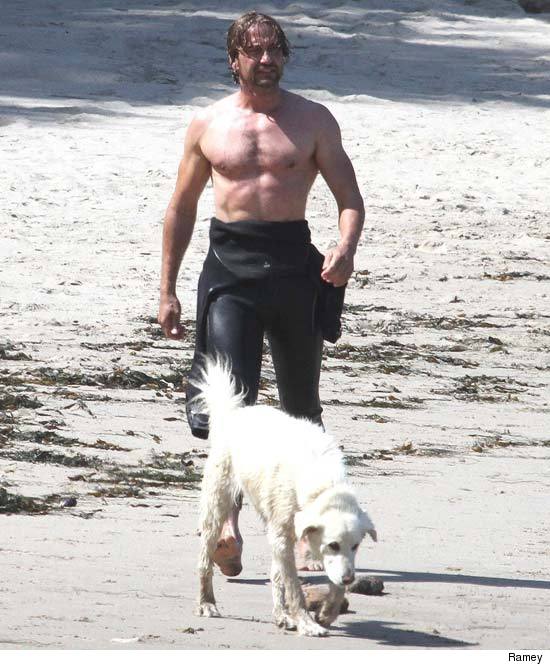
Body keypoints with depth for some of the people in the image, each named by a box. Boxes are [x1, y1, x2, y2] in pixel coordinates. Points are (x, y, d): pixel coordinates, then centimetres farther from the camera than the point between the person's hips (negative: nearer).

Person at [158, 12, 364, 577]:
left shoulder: (313, 121, 7)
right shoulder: (208, 125, 11)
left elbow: (349, 196, 5)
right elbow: (182, 208, 18)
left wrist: (346, 247, -17)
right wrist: (167, 290, 13)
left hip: (294, 262, 1)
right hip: (229, 265, -1)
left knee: (302, 404, 10)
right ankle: (228, 528, -30)